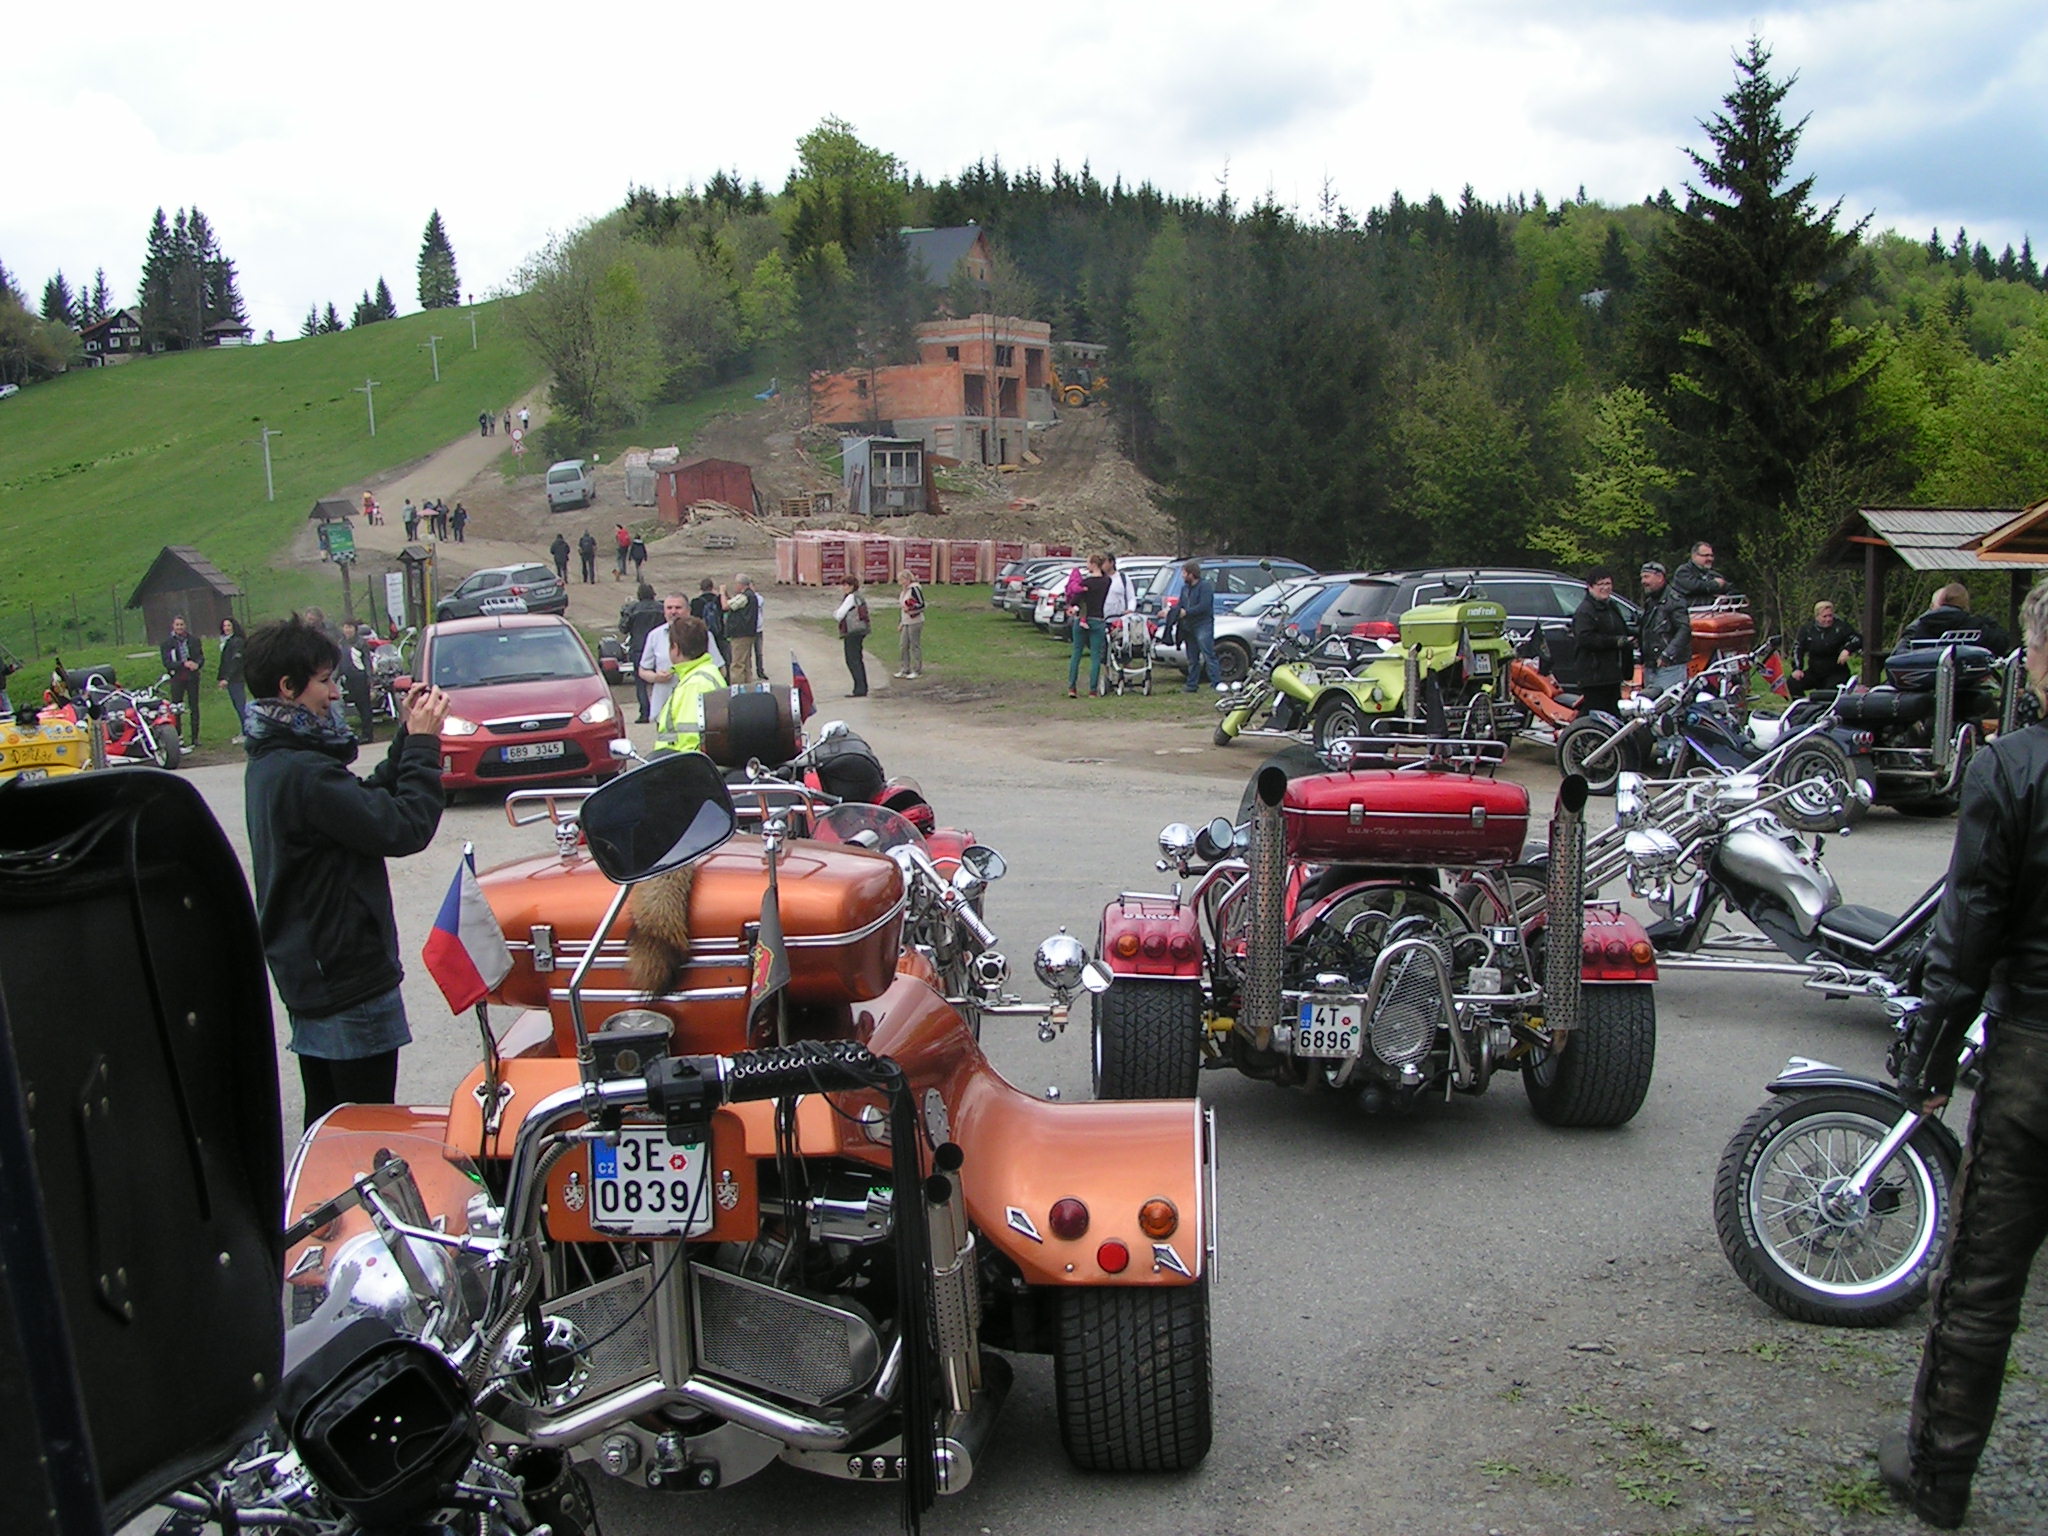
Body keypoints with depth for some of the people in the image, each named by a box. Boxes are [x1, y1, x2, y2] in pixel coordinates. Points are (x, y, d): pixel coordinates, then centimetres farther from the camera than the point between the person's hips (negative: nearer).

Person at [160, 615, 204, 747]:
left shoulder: (194, 640, 7)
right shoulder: (167, 642, 2)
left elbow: (201, 657, 8)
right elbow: (167, 663, -5)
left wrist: (197, 664, -15)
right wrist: (183, 664, -19)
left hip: (192, 677, 2)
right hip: (177, 678, -1)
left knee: (194, 707, 3)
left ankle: (195, 737, 9)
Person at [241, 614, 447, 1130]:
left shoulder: (269, 763, 9)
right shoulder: (303, 773, -23)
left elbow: (370, 799, 14)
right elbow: (403, 829, -23)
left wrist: (407, 737, 5)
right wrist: (423, 744, -14)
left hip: (306, 973, 10)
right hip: (351, 982, -10)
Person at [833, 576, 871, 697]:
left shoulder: (851, 598, -13)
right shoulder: (860, 597, 16)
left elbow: (839, 615, -13)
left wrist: (834, 612, 8)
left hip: (852, 632, -10)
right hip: (860, 631, 10)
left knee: (852, 660, -8)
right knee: (858, 660, 14)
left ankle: (860, 689, -11)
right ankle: (863, 688, 18)